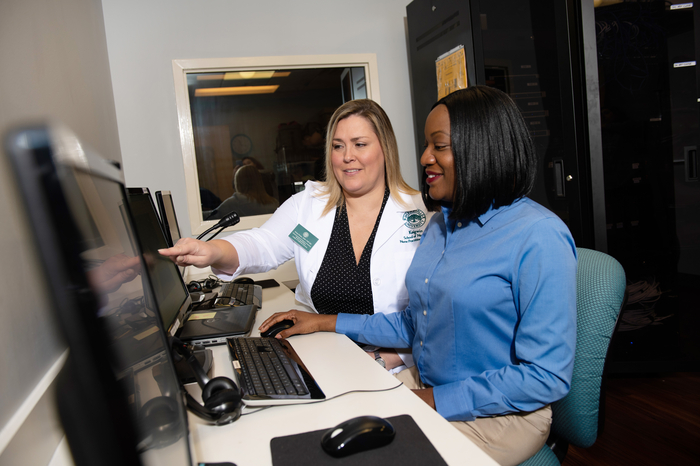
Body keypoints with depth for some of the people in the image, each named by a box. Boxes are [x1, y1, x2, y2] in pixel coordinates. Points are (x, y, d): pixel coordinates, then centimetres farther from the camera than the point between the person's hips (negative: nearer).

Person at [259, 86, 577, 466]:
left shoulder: (540, 238, -20)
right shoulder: (440, 225, 6)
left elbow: (547, 376, -20)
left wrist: (436, 401, -19)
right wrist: (326, 323, 8)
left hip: (499, 415, -6)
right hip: (423, 385, 7)